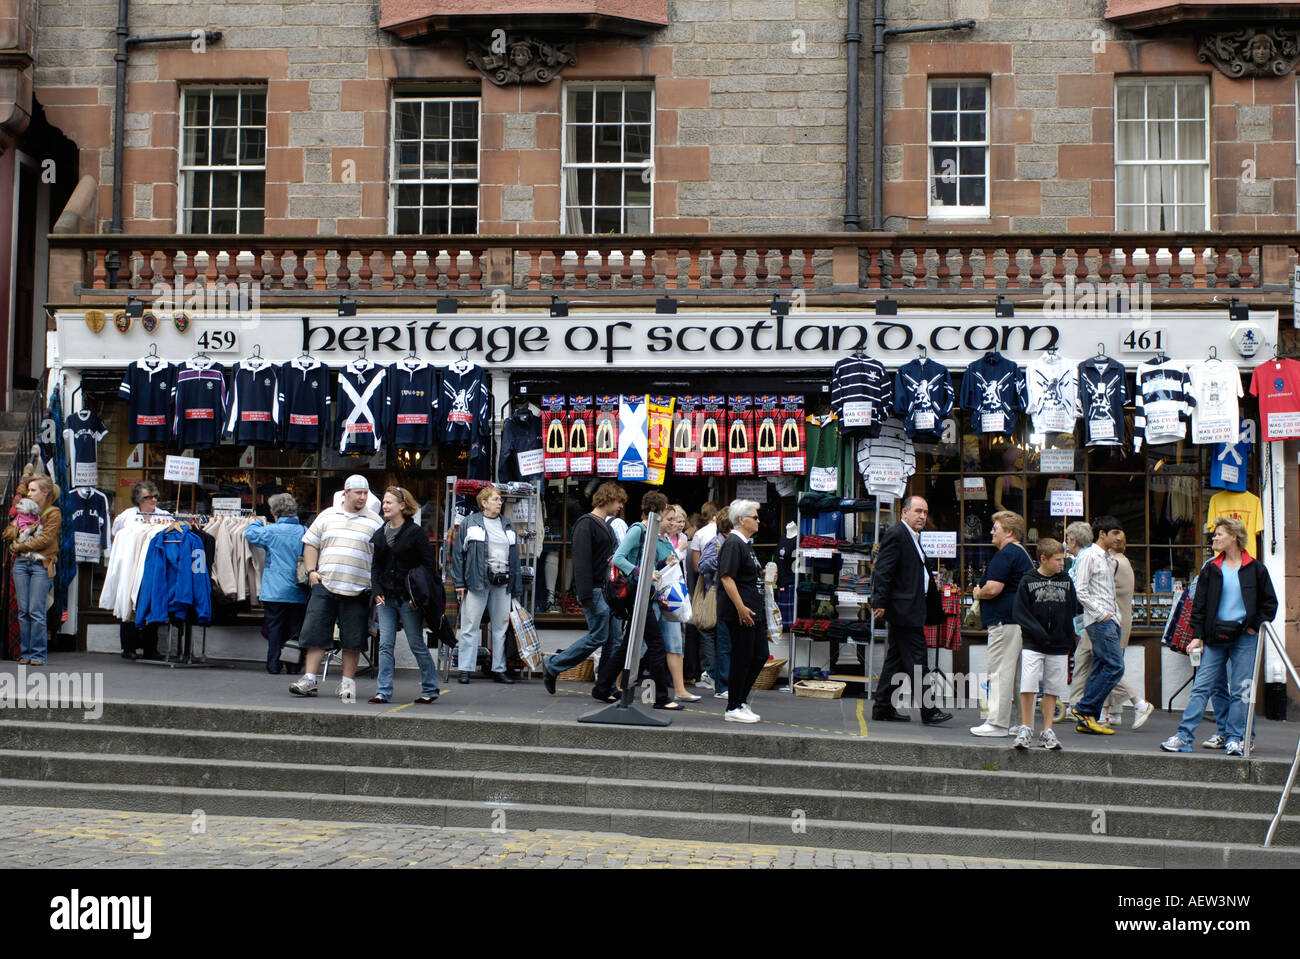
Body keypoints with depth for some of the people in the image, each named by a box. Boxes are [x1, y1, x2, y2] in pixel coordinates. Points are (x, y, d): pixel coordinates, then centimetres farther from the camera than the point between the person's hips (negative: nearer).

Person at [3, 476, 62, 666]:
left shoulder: (53, 513, 1)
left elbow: (46, 539, -10)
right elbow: (7, 532, 14)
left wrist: (21, 545, -6)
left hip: (41, 564, -5)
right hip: (21, 563, 5)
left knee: (36, 611, -9)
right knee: (23, 610, 2)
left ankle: (38, 654, -4)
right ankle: (25, 653, 8)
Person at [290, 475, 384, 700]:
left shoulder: (374, 522, 6)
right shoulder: (326, 516, 12)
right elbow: (311, 544, 16)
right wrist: (311, 571, 3)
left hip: (357, 590, -1)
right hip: (324, 586, 1)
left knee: (353, 639, 3)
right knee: (316, 633, 0)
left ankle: (348, 682, 13)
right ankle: (309, 679, 5)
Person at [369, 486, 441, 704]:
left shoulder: (415, 532, -5)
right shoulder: (379, 534, 12)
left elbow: (429, 565, -7)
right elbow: (375, 566, 17)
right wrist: (377, 592, 2)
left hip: (409, 599, -5)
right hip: (386, 598, 5)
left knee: (417, 645, 1)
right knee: (385, 645, 1)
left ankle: (430, 689, 13)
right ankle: (384, 692, 4)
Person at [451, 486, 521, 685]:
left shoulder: (508, 526, 16)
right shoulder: (469, 524, 2)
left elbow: (514, 557, 17)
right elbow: (458, 553, 0)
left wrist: (515, 588, 11)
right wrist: (459, 583, -7)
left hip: (502, 584, 4)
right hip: (476, 582, -4)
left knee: (501, 627, 7)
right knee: (470, 627, -2)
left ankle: (499, 670, 14)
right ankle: (465, 670, 3)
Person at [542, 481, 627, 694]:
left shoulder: (606, 526, 20)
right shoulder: (586, 524, -10)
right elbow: (581, 562, -17)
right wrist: (585, 596, -22)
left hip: (608, 591, 9)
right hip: (594, 590, -9)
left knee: (613, 640, 4)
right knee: (598, 636, -10)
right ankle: (552, 665, 2)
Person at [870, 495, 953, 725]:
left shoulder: (913, 537, 19)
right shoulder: (895, 534, -12)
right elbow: (882, 570, -18)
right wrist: (880, 601, -23)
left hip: (911, 608, 11)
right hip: (904, 609, -11)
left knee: (896, 659, 12)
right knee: (916, 661, -8)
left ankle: (883, 707, 17)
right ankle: (929, 711, -5)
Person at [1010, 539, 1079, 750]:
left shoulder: (1066, 581, 7)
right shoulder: (1028, 581, -3)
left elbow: (1073, 610, 11)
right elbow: (1019, 613, -7)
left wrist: (1067, 637, -3)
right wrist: (1040, 634, -15)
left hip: (1059, 646, 3)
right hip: (1034, 645, -3)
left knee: (1052, 689, 7)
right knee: (1027, 685, -10)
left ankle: (1047, 731, 15)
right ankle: (1025, 729, 2)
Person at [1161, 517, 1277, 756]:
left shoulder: (1255, 569, 2)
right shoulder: (1210, 568, 7)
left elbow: (1270, 602, 9)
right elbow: (1199, 604, 6)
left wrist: (1256, 626, 0)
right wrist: (1197, 635, -1)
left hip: (1244, 637, -1)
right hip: (1215, 637, 1)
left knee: (1240, 690, 2)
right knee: (1201, 687, -3)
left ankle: (1235, 739, 10)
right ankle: (1184, 736, -5)